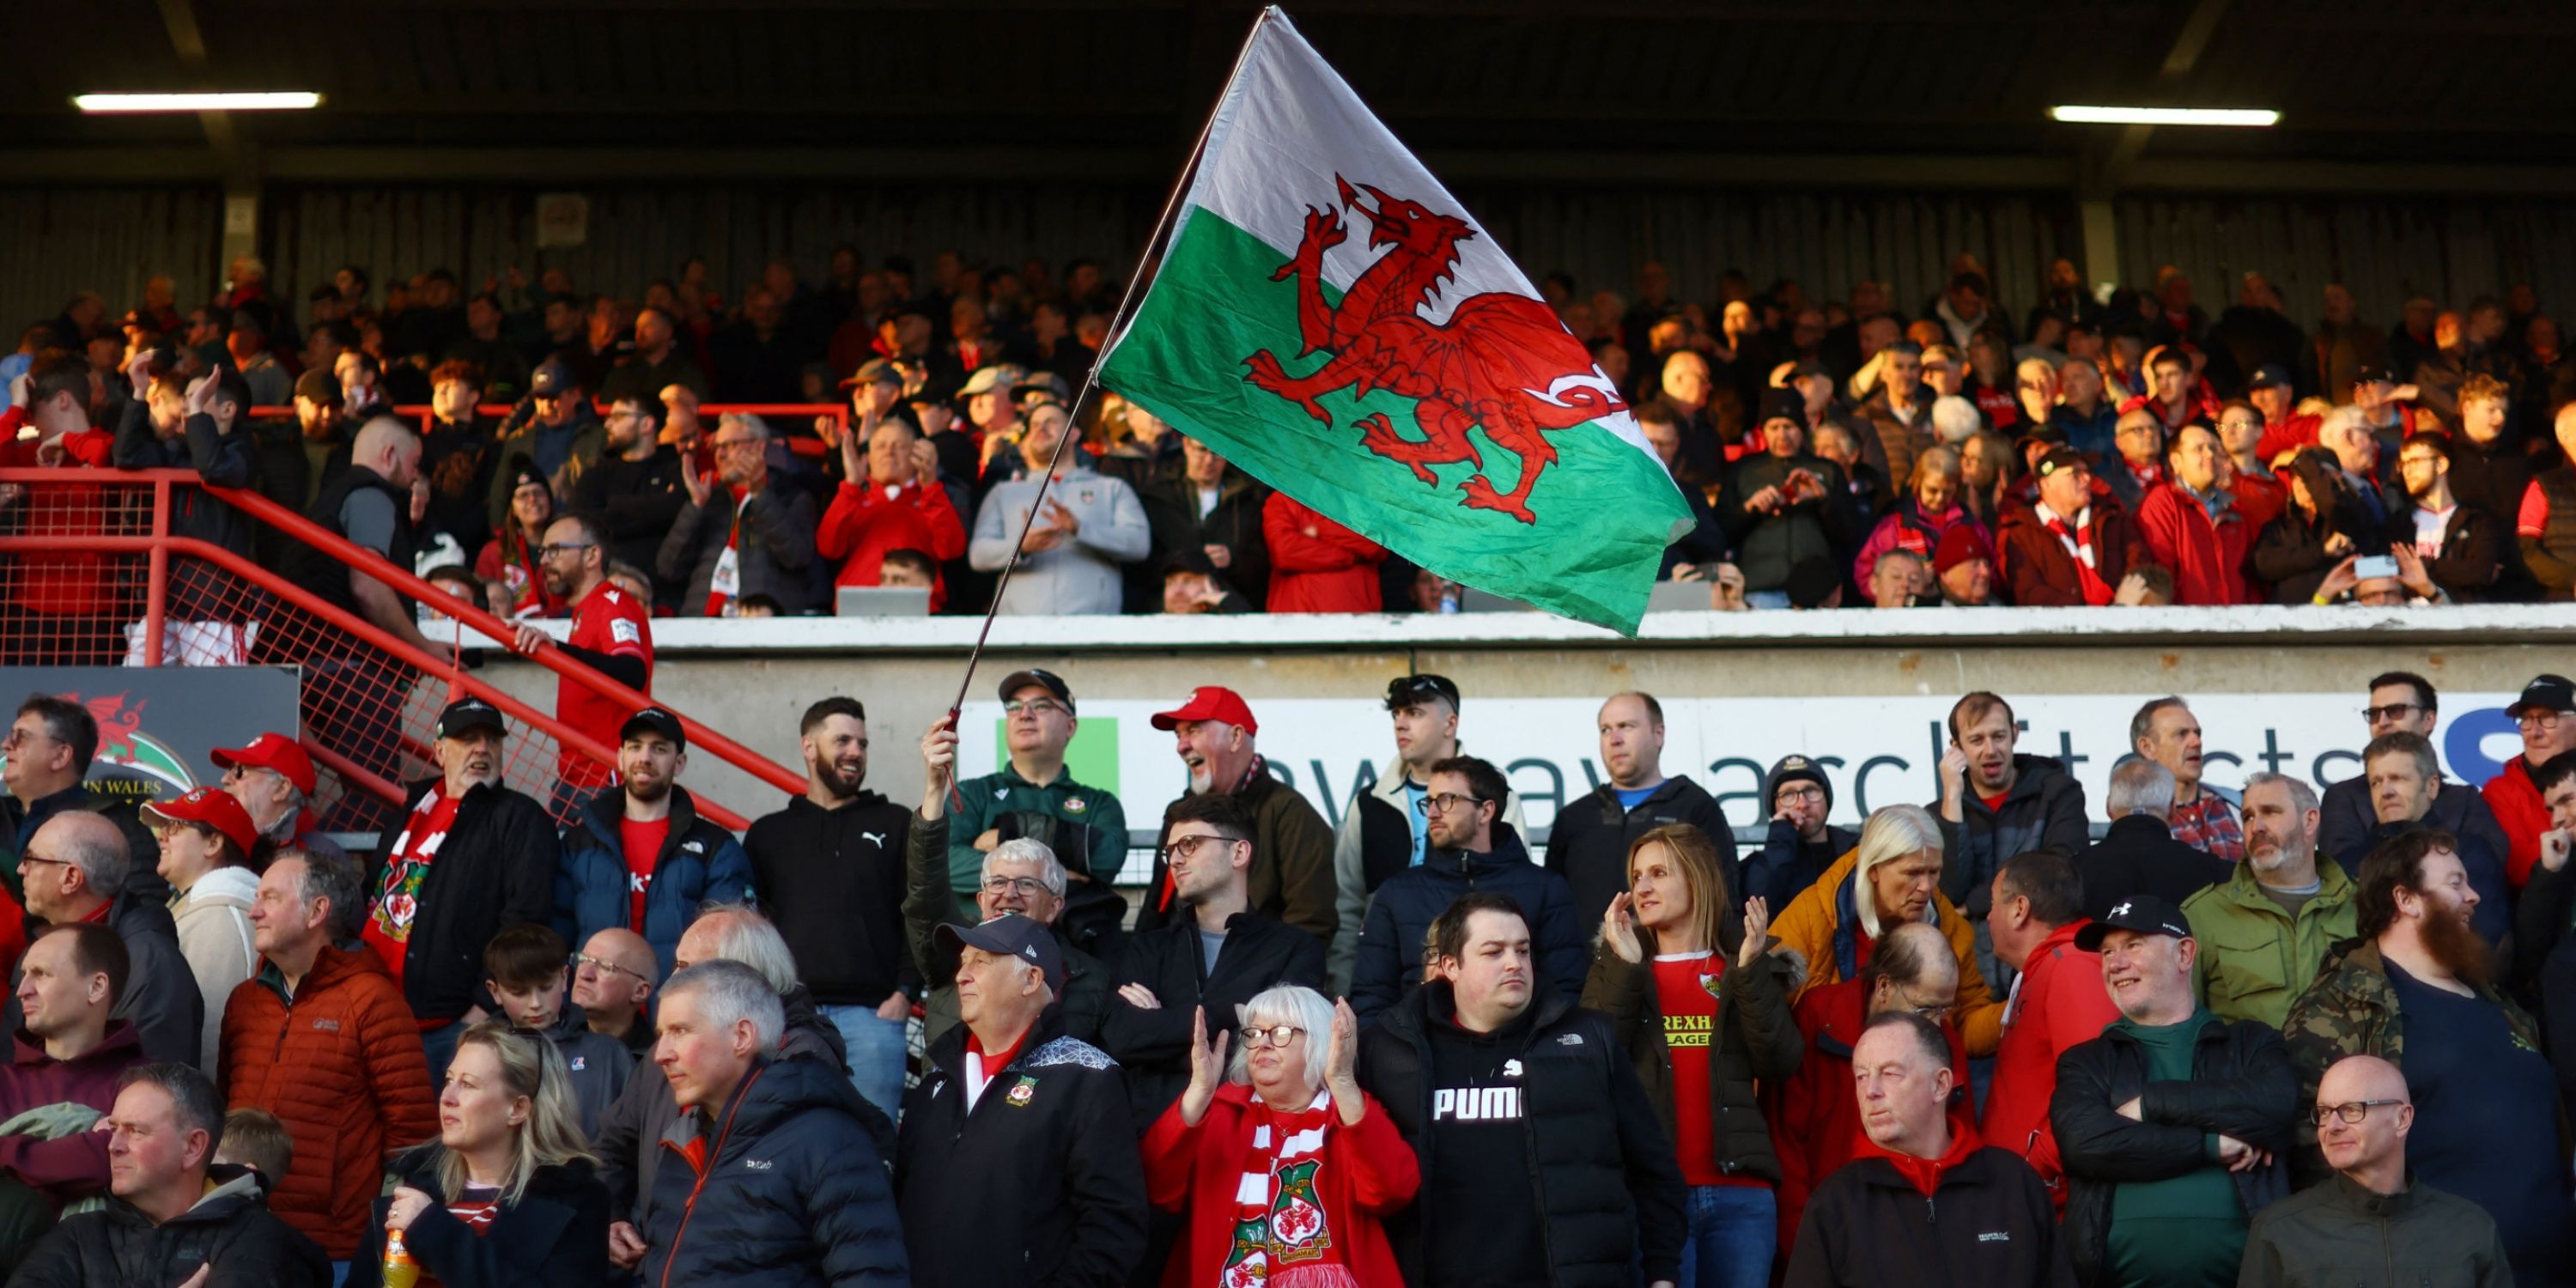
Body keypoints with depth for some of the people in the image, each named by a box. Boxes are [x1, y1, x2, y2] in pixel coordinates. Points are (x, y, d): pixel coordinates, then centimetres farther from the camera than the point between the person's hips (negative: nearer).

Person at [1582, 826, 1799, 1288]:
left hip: (1740, 1193, 1)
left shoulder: (1749, 968, 11)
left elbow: (1779, 1064, -2)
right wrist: (1625, 968, -11)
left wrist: (1751, 972, -11)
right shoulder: (1615, 969, 10)